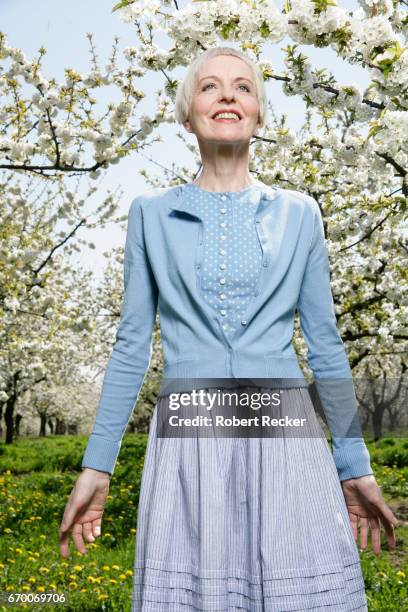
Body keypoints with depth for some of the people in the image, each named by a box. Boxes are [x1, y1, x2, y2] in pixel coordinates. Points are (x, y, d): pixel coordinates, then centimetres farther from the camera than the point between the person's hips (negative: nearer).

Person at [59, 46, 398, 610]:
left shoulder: (298, 213, 10)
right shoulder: (152, 213, 8)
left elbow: (326, 345, 10)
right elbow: (131, 346, 8)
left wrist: (356, 465, 9)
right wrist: (96, 464, 4)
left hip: (285, 439, 1)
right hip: (189, 442, 0)